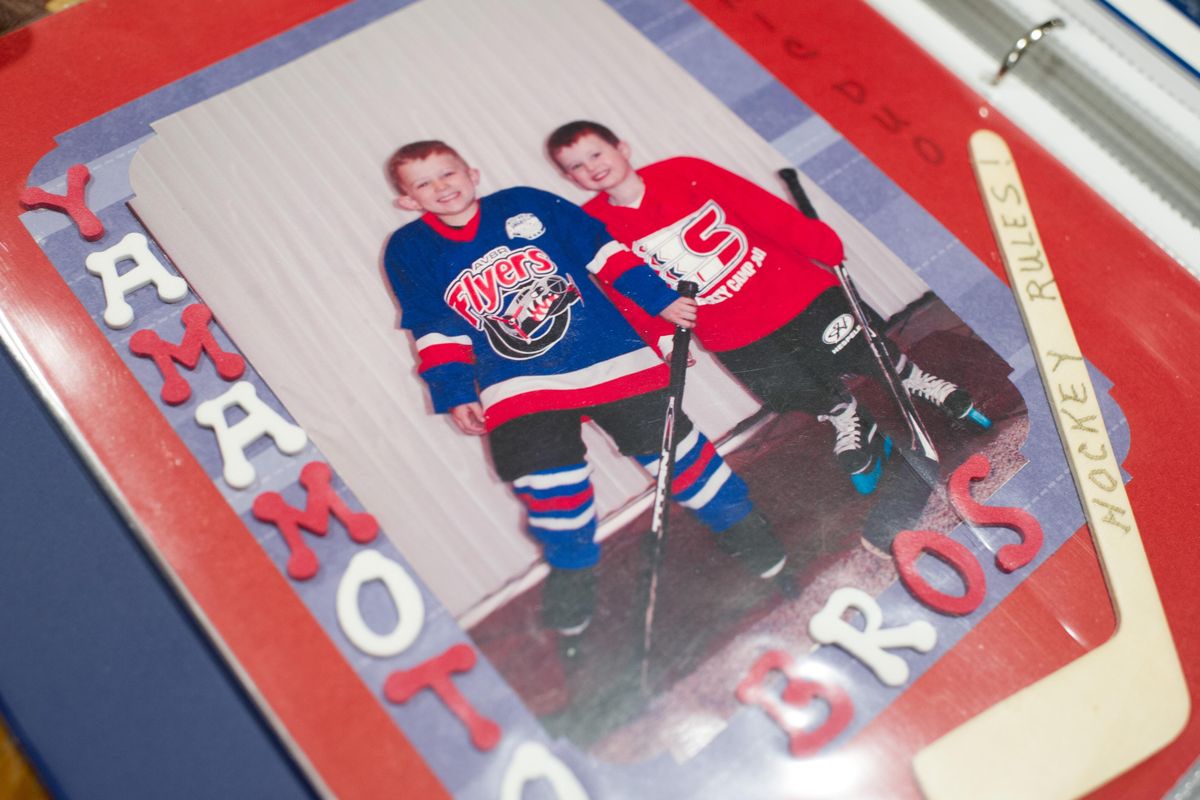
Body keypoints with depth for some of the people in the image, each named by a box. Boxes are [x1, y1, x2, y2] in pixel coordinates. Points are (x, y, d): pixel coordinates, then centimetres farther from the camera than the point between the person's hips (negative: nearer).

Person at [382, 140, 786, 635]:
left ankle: (735, 521, 22)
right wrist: (455, 394, -1)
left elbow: (602, 251, 5)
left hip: (608, 354, 0)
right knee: (541, 470, -14)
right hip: (517, 385, 1)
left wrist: (659, 299, 2)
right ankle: (570, 567, 14)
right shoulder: (409, 251, 6)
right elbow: (437, 331, 7)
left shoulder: (525, 204, 3)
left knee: (662, 437, 0)